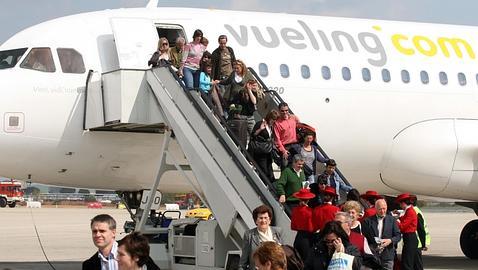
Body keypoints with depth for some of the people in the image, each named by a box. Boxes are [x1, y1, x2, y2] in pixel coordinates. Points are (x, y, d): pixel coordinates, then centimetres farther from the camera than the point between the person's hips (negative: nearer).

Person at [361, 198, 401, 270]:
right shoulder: (368, 221, 5)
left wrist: (390, 240, -13)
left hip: (387, 256, 1)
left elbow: (398, 235, 7)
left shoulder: (392, 220, 9)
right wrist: (370, 247, -13)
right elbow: (364, 237, 2)